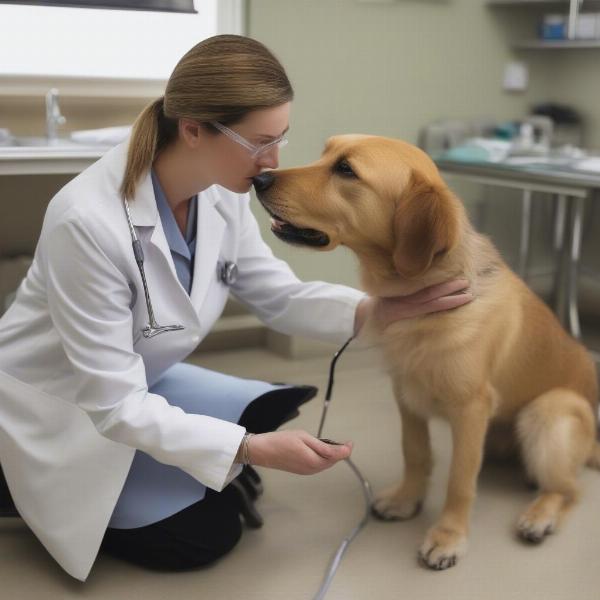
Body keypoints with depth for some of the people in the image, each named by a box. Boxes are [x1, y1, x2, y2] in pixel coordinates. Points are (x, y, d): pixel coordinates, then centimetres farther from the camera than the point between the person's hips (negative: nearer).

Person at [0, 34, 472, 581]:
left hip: (141, 383, 7)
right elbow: (114, 404, -31)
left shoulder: (222, 194, -13)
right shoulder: (88, 221, -35)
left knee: (283, 413, 0)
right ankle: (54, 502, 11)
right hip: (56, 408, -7)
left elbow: (278, 296, -2)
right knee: (206, 533, -10)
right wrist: (251, 449, -34)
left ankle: (143, 473, 16)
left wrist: (377, 309, -19)